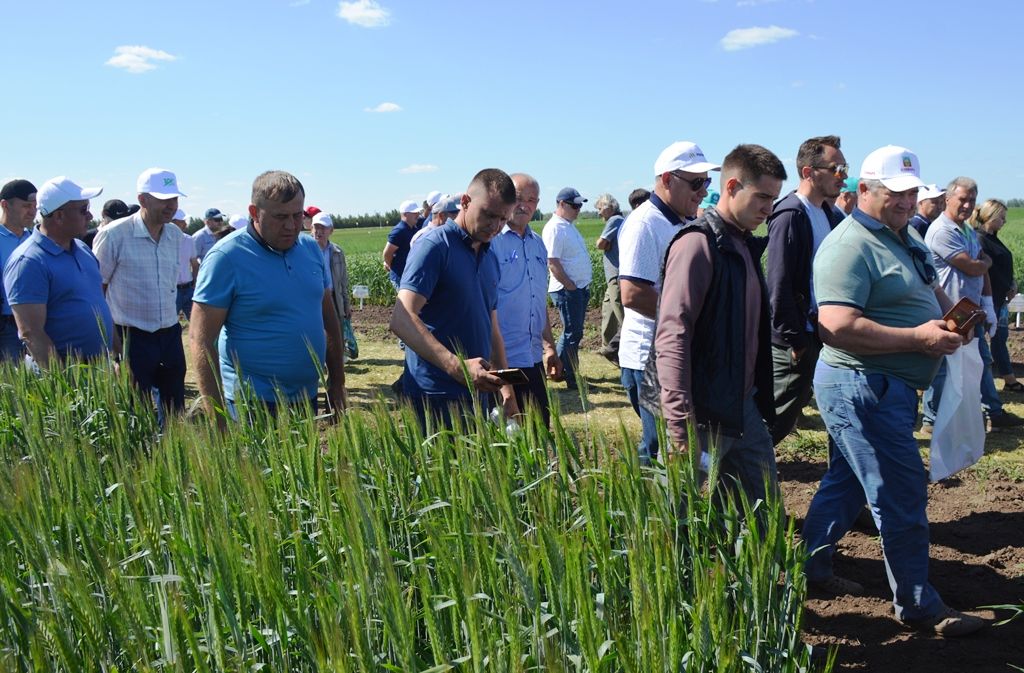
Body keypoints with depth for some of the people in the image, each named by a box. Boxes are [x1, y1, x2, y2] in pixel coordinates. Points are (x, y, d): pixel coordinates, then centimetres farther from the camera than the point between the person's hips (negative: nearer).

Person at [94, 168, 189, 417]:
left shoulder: (177, 236, 7)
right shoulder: (113, 235, -10)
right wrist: (113, 338, -11)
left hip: (170, 335, 5)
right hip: (132, 338, -5)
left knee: (176, 409, 10)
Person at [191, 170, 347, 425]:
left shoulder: (311, 248, 5)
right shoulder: (225, 257, -13)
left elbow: (329, 319, 14)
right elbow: (201, 339, -15)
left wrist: (337, 382, 12)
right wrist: (218, 418, -19)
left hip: (307, 399, 6)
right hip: (252, 404, -6)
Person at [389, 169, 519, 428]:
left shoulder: (491, 258, 15)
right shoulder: (435, 246, -10)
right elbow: (401, 320, -22)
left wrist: (506, 387, 16)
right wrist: (457, 367, -32)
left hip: (477, 393, 8)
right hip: (436, 396, -8)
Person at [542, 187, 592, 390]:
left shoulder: (569, 226, 17)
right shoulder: (554, 228, -15)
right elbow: (552, 263, -20)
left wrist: (584, 286, 16)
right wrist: (571, 287, -19)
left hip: (580, 288, 10)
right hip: (567, 290, -10)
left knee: (573, 333, 15)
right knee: (572, 334, -5)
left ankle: (558, 368, 27)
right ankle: (572, 379, 2)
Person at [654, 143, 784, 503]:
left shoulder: (745, 244, 13)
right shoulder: (698, 243, -15)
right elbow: (673, 336, -22)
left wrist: (761, 399, 19)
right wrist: (681, 425, -26)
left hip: (744, 409, 9)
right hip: (704, 416, -9)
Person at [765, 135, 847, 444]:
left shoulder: (829, 215, 11)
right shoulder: (790, 215, -16)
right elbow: (779, 286, -19)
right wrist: (795, 341, -18)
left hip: (821, 331, 8)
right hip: (796, 339, -8)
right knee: (780, 416, 1)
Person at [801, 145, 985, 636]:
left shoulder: (905, 238, 15)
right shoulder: (850, 246, -18)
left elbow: (931, 290, 27)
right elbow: (838, 327, -28)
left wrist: (950, 317, 3)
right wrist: (918, 338, -24)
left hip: (887, 387, 10)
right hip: (863, 387, -10)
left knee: (847, 481, 18)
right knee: (903, 495, -2)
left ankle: (811, 570, 32)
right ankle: (918, 606, 11)